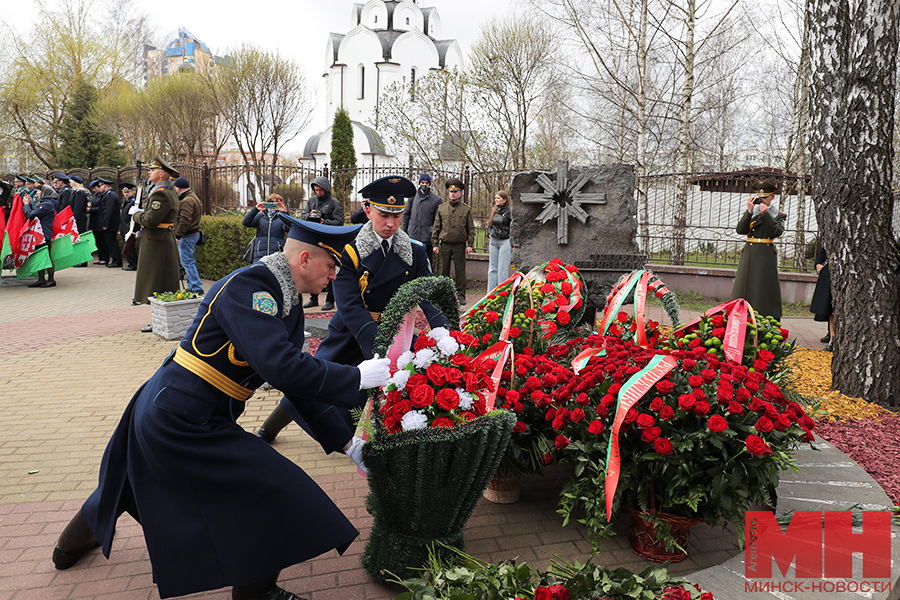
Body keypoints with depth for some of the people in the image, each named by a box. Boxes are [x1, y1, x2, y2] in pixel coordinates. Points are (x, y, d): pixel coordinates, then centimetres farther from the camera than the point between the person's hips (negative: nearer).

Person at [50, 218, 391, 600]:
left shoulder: (288, 305, 6)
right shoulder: (248, 285, -24)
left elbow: (298, 382, 11)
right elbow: (278, 366, -35)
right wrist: (358, 377, -26)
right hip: (181, 422, -10)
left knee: (133, 479, 33)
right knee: (274, 491, -7)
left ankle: (72, 545, 61)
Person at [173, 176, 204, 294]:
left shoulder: (187, 201, -18)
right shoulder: (193, 197, 16)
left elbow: (185, 221, -25)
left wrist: (178, 236, -20)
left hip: (187, 236, -10)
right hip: (194, 233, 10)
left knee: (187, 262, -6)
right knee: (189, 261, 15)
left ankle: (197, 287, -4)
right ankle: (192, 286, 21)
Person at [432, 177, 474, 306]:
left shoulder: (466, 209, 2)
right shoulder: (441, 208, 6)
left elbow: (471, 228, 4)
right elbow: (436, 227, 9)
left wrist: (470, 244, -3)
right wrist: (434, 244, 4)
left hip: (460, 245, -1)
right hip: (445, 244, 2)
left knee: (460, 270, 2)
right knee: (444, 270, 6)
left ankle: (461, 295, 10)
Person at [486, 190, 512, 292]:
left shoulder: (509, 212, -8)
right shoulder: (493, 211, 10)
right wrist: (489, 233, 10)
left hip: (505, 242, -6)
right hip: (493, 242, 6)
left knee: (503, 269, -3)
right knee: (492, 268, 9)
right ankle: (490, 294, 14)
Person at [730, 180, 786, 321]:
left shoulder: (779, 215, 6)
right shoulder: (750, 212, 12)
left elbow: (777, 232, -11)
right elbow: (740, 229, -3)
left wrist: (765, 213, -15)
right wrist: (749, 211, -11)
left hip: (766, 256, -3)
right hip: (749, 254, 3)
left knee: (766, 288, -3)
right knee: (745, 288, 2)